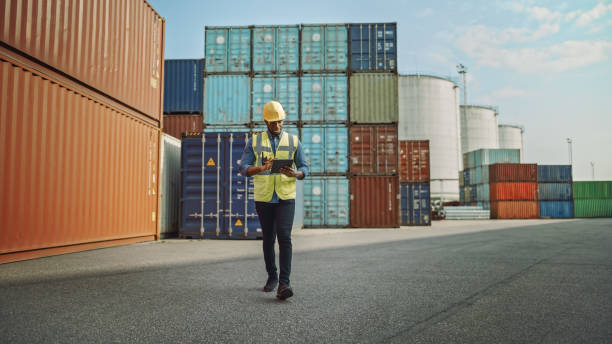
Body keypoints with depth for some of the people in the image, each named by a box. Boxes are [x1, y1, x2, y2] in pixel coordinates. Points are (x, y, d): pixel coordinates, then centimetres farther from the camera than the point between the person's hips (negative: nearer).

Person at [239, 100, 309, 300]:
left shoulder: (293, 141, 6)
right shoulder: (254, 141, 5)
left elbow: (304, 168, 6)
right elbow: (243, 168, -1)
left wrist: (295, 174, -18)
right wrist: (261, 168, -21)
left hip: (286, 197, -1)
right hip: (263, 198, 1)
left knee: (284, 237, -13)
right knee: (268, 239, 10)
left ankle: (284, 283, -11)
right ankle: (272, 277, 26)